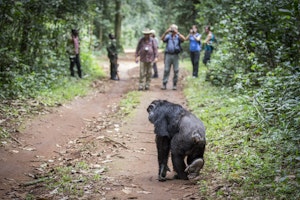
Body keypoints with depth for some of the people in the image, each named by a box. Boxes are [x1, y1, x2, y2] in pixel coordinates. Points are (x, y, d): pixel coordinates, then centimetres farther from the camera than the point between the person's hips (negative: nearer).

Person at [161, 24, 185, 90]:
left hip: (175, 55, 0)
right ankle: (164, 84, 2)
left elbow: (183, 39, -13)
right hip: (168, 55, 0)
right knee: (166, 70, -1)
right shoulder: (168, 36, 10)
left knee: (176, 70, 2)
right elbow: (162, 39, -8)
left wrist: (177, 33, -19)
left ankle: (175, 84, 10)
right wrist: (166, 32, -22)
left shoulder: (178, 37, 7)